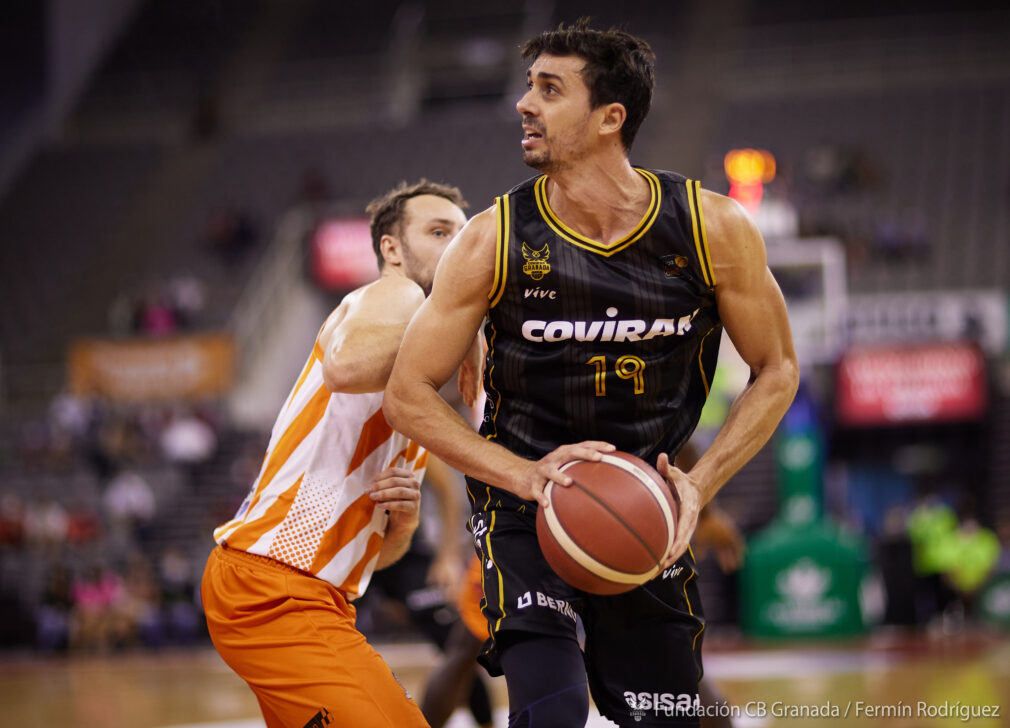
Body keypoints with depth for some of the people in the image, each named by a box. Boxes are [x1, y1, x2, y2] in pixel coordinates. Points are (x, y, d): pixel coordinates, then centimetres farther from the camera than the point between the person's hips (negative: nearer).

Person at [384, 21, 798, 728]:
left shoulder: (716, 230, -13)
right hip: (524, 505, -2)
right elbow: (409, 394, -9)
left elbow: (777, 370, 0)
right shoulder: (494, 241, -15)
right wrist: (527, 477, -22)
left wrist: (701, 484, -14)